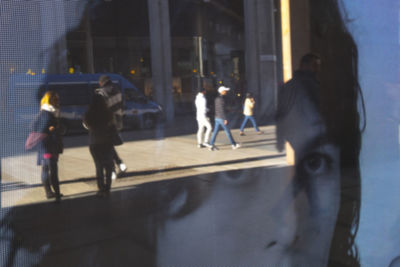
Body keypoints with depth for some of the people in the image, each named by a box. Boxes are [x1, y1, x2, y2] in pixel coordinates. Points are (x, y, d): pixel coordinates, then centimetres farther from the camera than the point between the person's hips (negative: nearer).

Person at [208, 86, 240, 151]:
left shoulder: (217, 98, 14)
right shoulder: (221, 99, -17)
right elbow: (222, 110, -21)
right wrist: (225, 119, -20)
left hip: (217, 118, 9)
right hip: (221, 118, -9)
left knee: (215, 132, 5)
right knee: (228, 131, 2)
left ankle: (211, 145, -1)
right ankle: (234, 145, 11)